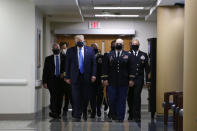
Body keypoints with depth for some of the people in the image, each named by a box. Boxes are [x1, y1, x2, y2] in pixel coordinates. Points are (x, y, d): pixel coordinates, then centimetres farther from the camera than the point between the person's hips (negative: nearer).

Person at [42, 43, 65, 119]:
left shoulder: (63, 58, 10)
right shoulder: (48, 59, 9)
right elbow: (45, 71, 4)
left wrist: (63, 73, -8)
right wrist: (44, 82, -4)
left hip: (60, 80, 1)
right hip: (52, 80, -1)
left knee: (60, 97, 1)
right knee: (53, 96, -15)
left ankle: (58, 113, 10)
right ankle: (53, 112, -11)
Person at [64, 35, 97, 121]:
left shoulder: (90, 50, 6)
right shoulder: (70, 51, 5)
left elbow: (94, 63, 4)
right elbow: (67, 65, 5)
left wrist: (93, 75, -5)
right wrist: (67, 77, 0)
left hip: (86, 77, 1)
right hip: (75, 77, -1)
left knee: (86, 97, 8)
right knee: (76, 97, -4)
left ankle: (84, 112, 31)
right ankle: (77, 116, 2)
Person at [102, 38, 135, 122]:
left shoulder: (127, 55, 7)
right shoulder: (109, 55, 8)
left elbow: (130, 68, 5)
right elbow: (105, 68, 6)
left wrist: (130, 79, -1)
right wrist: (105, 79, -1)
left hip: (123, 82, 0)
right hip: (111, 82, 0)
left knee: (122, 100, 2)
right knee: (112, 99, 1)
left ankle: (120, 117, 9)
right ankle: (114, 114, 22)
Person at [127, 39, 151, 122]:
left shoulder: (143, 55, 8)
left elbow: (147, 69, 7)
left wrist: (148, 80, 2)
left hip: (139, 79, -1)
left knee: (137, 97, -8)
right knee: (130, 97, 8)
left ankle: (137, 116, -4)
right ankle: (131, 114, 22)